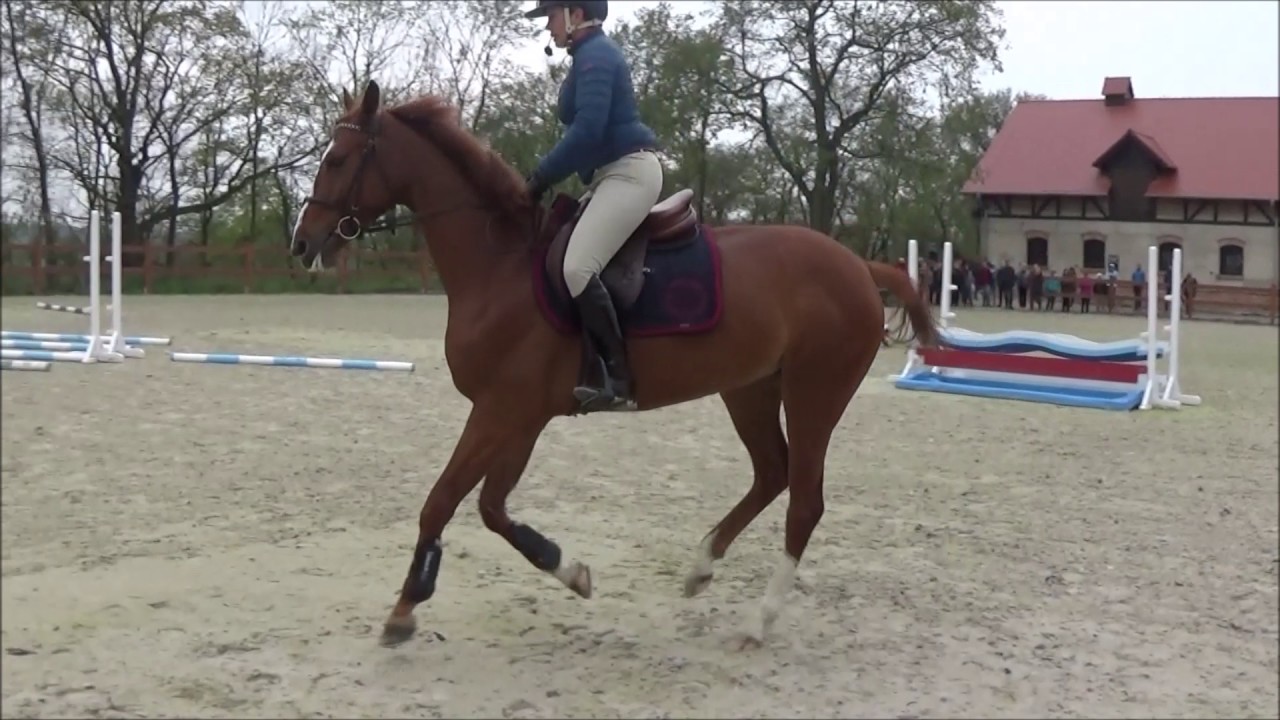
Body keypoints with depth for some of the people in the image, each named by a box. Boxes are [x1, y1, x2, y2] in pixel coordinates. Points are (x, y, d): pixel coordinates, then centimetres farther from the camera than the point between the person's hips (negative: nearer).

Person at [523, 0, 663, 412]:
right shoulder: (593, 55, 22)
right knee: (570, 261, 15)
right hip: (618, 174, 12)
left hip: (629, 172, -12)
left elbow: (588, 131, -23)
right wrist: (548, 174, 19)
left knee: (577, 267, -27)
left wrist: (542, 177, -15)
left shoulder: (594, 55, -11)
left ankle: (618, 381, -29)